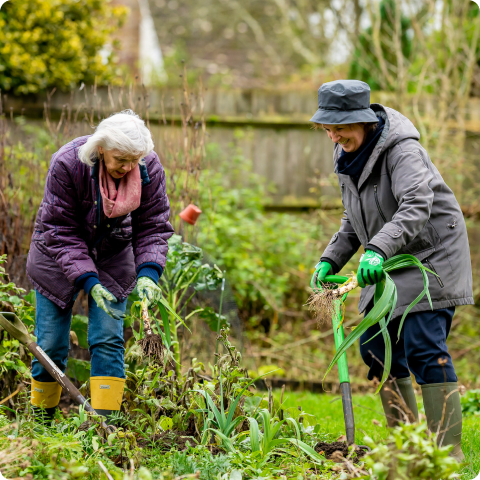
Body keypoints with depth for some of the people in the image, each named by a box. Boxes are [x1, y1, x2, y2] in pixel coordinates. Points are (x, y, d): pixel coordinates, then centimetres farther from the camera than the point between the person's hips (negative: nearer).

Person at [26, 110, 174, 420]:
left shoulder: (150, 169, -20)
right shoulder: (67, 164, -29)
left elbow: (154, 226, -12)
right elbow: (61, 232, -24)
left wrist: (148, 273, -29)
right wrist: (88, 281, -33)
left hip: (113, 259, 2)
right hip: (58, 256, -2)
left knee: (108, 339, -10)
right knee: (50, 345, 1)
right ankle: (41, 418, 21)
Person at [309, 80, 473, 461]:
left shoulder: (402, 150, -21)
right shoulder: (348, 156, 6)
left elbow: (416, 207, -36)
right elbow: (353, 221, 18)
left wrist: (377, 249, -49)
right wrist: (331, 259, 5)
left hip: (431, 254, -9)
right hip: (392, 262, 9)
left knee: (423, 348, -17)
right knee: (376, 347, 7)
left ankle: (449, 450, -15)